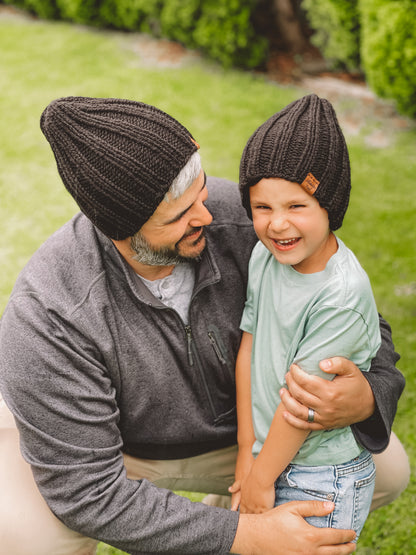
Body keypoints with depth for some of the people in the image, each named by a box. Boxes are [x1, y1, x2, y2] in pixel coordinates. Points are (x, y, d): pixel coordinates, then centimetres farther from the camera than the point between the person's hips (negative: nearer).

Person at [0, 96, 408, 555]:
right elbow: (88, 492, -31)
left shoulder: (240, 217, -28)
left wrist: (367, 397, -39)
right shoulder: (51, 315, -37)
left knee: (385, 470, -3)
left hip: (227, 428, 4)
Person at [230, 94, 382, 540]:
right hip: (269, 453, 6)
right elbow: (248, 349, -3)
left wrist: (260, 479, -11)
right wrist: (247, 451, 0)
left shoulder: (343, 292, -28)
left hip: (325, 481, -6)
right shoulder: (264, 256, -8)